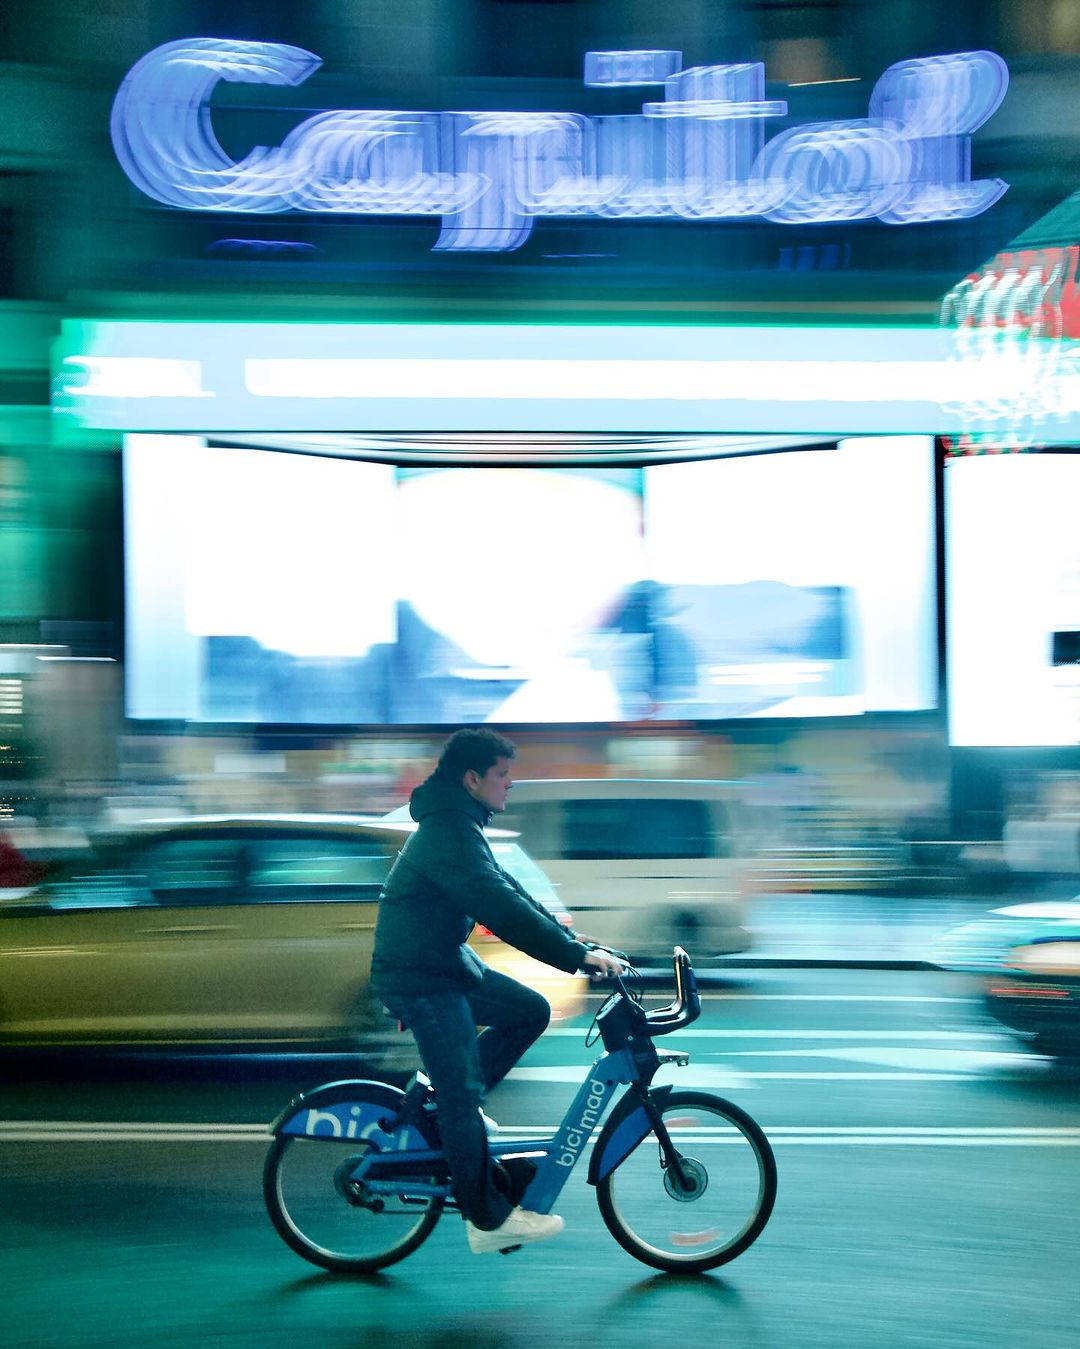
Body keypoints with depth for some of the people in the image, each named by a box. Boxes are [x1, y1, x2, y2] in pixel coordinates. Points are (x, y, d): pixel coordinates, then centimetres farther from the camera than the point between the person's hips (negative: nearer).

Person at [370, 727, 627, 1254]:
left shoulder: (459, 826, 12)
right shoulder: (448, 833, -23)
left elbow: (507, 888, 16)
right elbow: (501, 909, -30)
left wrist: (566, 936, 9)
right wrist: (578, 956, -29)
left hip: (447, 963, 10)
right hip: (418, 978, -10)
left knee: (530, 1011, 9)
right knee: (464, 1094, -7)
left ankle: (454, 1103, 15)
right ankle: (489, 1220, 0)